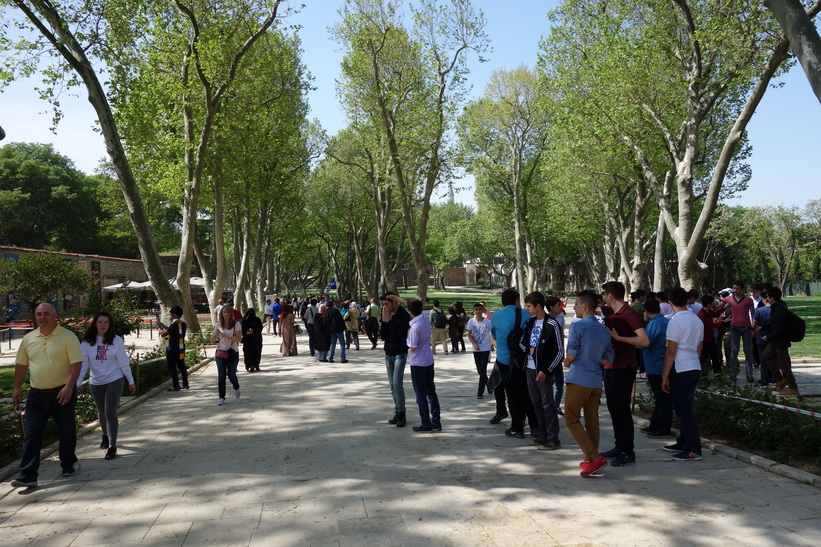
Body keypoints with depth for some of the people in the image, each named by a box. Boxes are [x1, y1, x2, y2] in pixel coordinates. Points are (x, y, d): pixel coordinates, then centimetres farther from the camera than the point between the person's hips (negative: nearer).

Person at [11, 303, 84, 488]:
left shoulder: (67, 336, -9)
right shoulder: (28, 339, 6)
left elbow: (76, 363, -13)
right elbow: (21, 365, 15)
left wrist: (69, 387, -22)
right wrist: (17, 388, 10)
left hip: (62, 393, -3)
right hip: (36, 395, 4)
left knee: (67, 432, 10)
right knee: (32, 434, -1)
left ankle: (68, 465, 28)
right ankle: (28, 475, 0)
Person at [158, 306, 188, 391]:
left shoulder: (174, 325, -18)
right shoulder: (183, 324, 8)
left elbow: (163, 333, -16)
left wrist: (159, 327, 2)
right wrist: (164, 326, 21)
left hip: (173, 350, -8)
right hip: (181, 349, 8)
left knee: (172, 367, 1)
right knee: (181, 366, 15)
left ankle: (175, 386, 1)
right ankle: (185, 384, 18)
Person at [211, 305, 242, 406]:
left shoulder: (236, 324, -5)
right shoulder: (219, 325, 6)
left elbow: (239, 338, -15)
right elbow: (212, 340, 8)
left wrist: (226, 336, -25)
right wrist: (216, 335, -15)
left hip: (232, 353, -2)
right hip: (220, 352, 2)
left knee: (231, 374, 2)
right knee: (221, 376, -2)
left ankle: (236, 388, 35)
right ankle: (221, 397, 4)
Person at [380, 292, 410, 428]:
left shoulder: (403, 315, -12)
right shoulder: (385, 315, 5)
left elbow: (401, 334, -20)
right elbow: (382, 336, 1)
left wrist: (390, 321, -20)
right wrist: (384, 321, -12)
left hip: (400, 353, -6)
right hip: (388, 353, 6)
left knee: (397, 384, -12)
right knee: (392, 385, 8)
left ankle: (402, 414, -3)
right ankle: (397, 412, 15)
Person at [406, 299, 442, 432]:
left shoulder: (414, 327, -23)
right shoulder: (426, 319, -1)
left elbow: (413, 347, -21)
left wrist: (407, 338, -6)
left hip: (417, 364, -7)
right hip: (429, 361, 7)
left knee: (421, 395, 3)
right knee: (431, 391, 14)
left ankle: (426, 424, 10)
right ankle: (436, 421, 18)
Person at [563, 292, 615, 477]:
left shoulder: (577, 326, -12)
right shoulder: (604, 331, 9)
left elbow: (570, 356, -15)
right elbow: (609, 359, 14)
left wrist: (566, 362, 6)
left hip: (579, 380, -7)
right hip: (596, 381, 7)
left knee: (572, 419, 1)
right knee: (592, 420, 13)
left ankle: (594, 457, -9)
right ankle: (590, 460, 18)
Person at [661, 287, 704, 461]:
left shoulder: (675, 322, -14)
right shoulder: (698, 321, 10)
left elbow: (671, 352, -15)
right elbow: (699, 348, 17)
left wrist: (665, 376, -11)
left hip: (680, 369, -8)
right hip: (695, 368, 8)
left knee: (684, 410, -3)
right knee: (686, 408, 17)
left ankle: (694, 450, -1)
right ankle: (683, 443, 26)